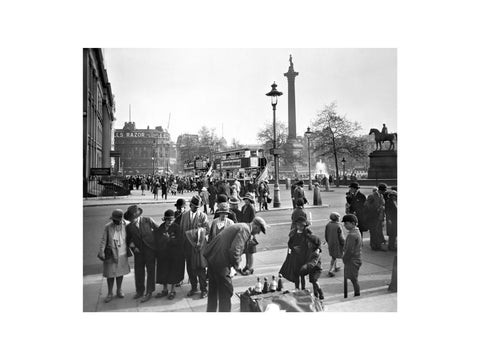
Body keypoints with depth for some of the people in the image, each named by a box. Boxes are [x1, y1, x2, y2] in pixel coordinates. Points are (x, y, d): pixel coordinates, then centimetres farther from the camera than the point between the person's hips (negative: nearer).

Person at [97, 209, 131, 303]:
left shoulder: (125, 225, -10)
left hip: (122, 254, 2)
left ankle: (119, 291, 33)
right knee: (110, 274, 5)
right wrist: (101, 252, -17)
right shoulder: (108, 227, -14)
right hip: (111, 254, -2)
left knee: (120, 272, 15)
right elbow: (104, 240, -9)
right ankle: (110, 293, 24)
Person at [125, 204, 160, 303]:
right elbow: (128, 240, 11)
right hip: (138, 251, 3)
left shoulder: (148, 220, -8)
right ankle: (139, 291, 30)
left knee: (150, 271, 3)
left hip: (150, 249, -3)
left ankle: (149, 292, 15)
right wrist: (132, 246, -5)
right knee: (138, 271, 10)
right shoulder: (129, 227, 0)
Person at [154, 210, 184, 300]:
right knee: (163, 272, 13)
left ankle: (172, 291, 24)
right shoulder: (160, 227, -1)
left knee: (173, 272, 7)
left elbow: (179, 241, -16)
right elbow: (157, 241, 3)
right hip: (163, 254, 4)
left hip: (174, 254, -4)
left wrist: (169, 239, -18)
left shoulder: (176, 227, -12)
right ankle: (165, 290, 31)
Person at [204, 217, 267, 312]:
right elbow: (234, 250, -25)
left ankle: (210, 311, 37)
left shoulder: (240, 226, 16)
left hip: (211, 256, 10)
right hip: (220, 261, -10)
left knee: (213, 289, 23)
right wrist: (236, 266, -11)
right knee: (226, 291, 4)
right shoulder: (245, 230, -14)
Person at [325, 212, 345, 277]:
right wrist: (344, 245, -3)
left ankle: (335, 267, 38)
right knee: (334, 257, 5)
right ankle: (330, 270, 1)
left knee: (333, 257, 22)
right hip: (337, 244, -5)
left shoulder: (328, 225, -6)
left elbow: (326, 236, 4)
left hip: (330, 244, 6)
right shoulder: (338, 226, -23)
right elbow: (341, 237, -17)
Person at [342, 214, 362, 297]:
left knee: (354, 280, 0)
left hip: (352, 260, -10)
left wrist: (344, 258, -9)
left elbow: (350, 250, -22)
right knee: (354, 279, 17)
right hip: (356, 259, 10)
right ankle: (357, 295, 25)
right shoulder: (357, 231, 9)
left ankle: (357, 295, 9)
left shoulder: (352, 235, -23)